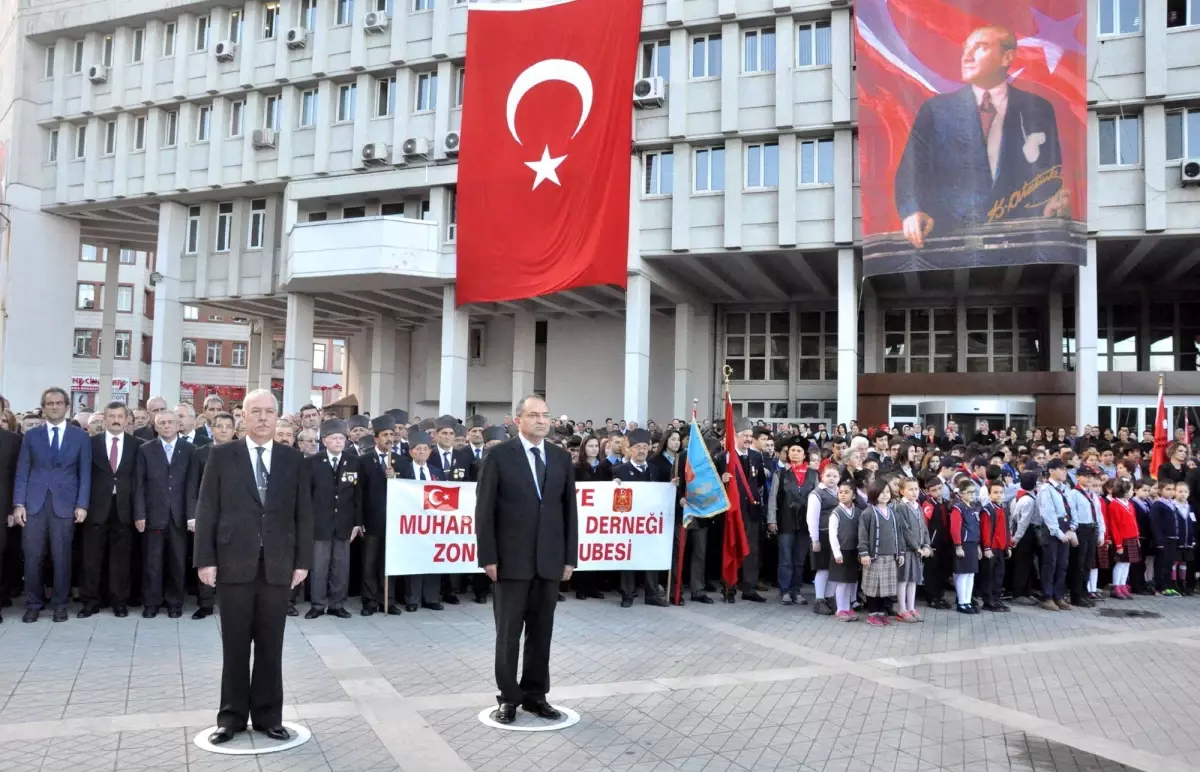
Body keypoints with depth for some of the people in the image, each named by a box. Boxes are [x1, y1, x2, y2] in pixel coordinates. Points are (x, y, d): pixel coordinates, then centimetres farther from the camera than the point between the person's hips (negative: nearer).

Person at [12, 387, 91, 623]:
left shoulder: (80, 436, 6)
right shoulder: (31, 436, 9)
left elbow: (85, 473, 3)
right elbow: (22, 472, 6)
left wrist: (82, 505, -6)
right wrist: (18, 504, -3)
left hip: (65, 504, -1)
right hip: (34, 503, 1)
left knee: (61, 557, 3)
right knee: (32, 557, 2)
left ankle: (60, 604, 13)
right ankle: (33, 604, 15)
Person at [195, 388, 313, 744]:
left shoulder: (293, 459, 6)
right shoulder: (222, 456, 2)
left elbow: (303, 513, 5)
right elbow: (206, 510, 0)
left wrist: (302, 560, 0)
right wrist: (205, 559, -6)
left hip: (278, 566, 1)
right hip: (234, 564, -1)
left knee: (270, 646, 8)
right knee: (235, 645, 8)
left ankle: (268, 716, 19)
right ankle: (232, 716, 20)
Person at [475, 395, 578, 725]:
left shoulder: (562, 457, 8)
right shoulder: (499, 455, -4)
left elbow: (569, 509, 8)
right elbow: (484, 510, -5)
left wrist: (570, 557, 4)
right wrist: (488, 557, -10)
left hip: (549, 560, 4)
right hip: (512, 560, -3)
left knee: (542, 632, 10)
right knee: (509, 633, 6)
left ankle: (535, 694, 23)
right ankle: (509, 697, 19)